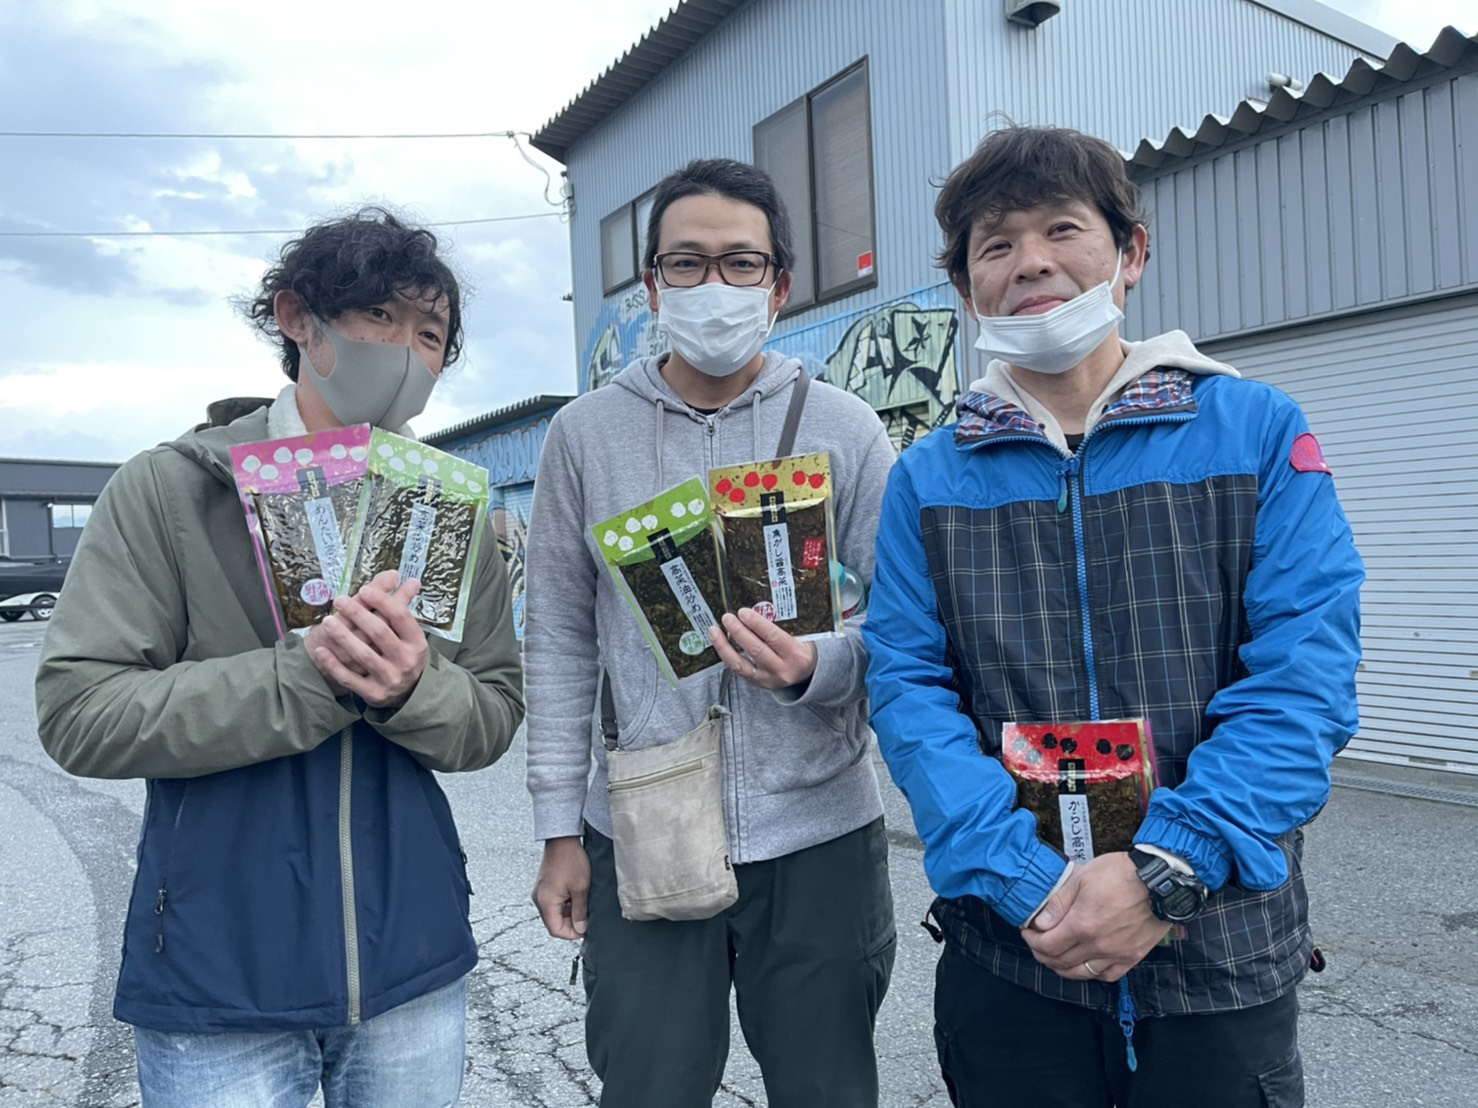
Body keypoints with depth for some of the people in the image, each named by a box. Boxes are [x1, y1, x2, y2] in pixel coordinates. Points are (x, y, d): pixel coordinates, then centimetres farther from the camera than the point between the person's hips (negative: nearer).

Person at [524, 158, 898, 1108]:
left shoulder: (846, 430, 0)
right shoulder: (585, 434, 2)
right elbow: (560, 641, 4)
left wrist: (813, 669, -21)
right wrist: (561, 829, 4)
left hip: (819, 837, 0)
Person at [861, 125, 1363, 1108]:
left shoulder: (1259, 433, -2)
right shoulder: (928, 480, 1)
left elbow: (1303, 675, -10)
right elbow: (909, 690, -6)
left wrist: (1166, 867, -19)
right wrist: (1029, 879, -17)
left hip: (1221, 945, 0)